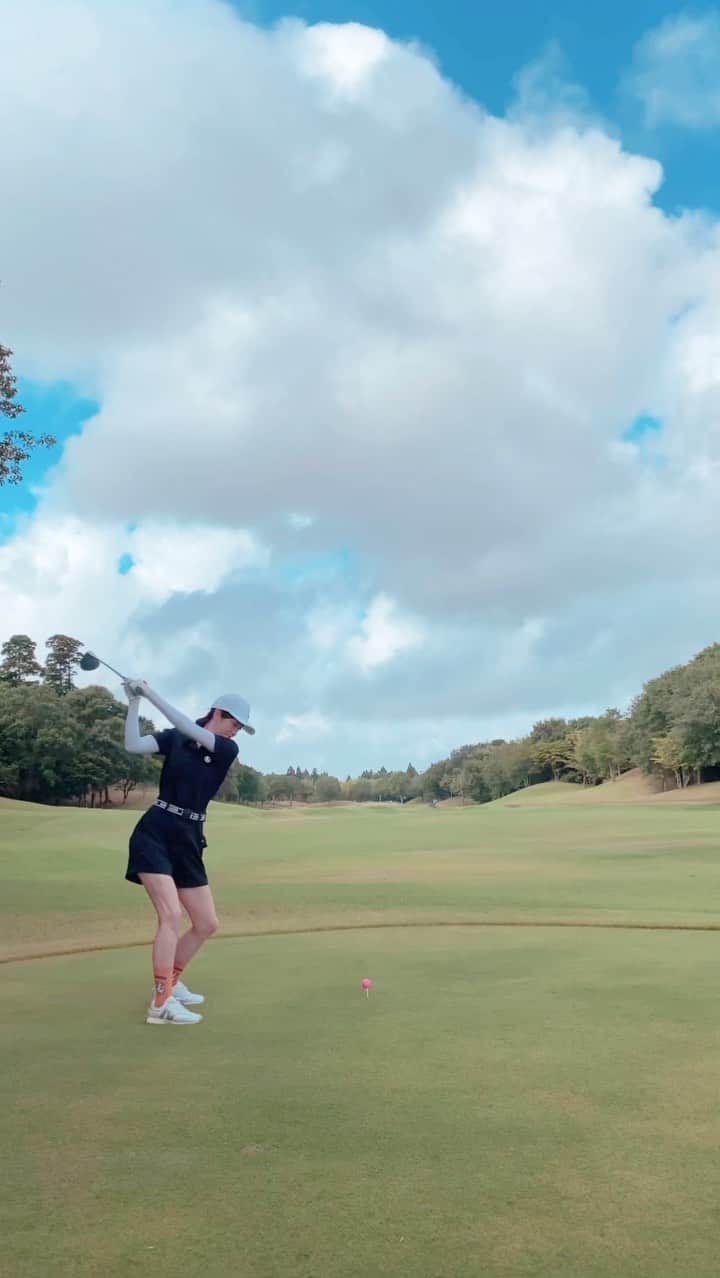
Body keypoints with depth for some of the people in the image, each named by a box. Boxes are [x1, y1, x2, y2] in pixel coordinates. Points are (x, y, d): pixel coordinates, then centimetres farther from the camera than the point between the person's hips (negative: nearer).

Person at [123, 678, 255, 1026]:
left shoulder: (228, 750, 2)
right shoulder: (174, 738, 1)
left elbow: (191, 730, -14)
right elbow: (133, 745, -13)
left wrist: (151, 694, -18)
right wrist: (134, 702, -18)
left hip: (188, 841, 5)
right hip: (154, 833, -4)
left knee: (207, 923, 8)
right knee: (171, 914, -18)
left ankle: (171, 982, 29)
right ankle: (161, 1004, -11)